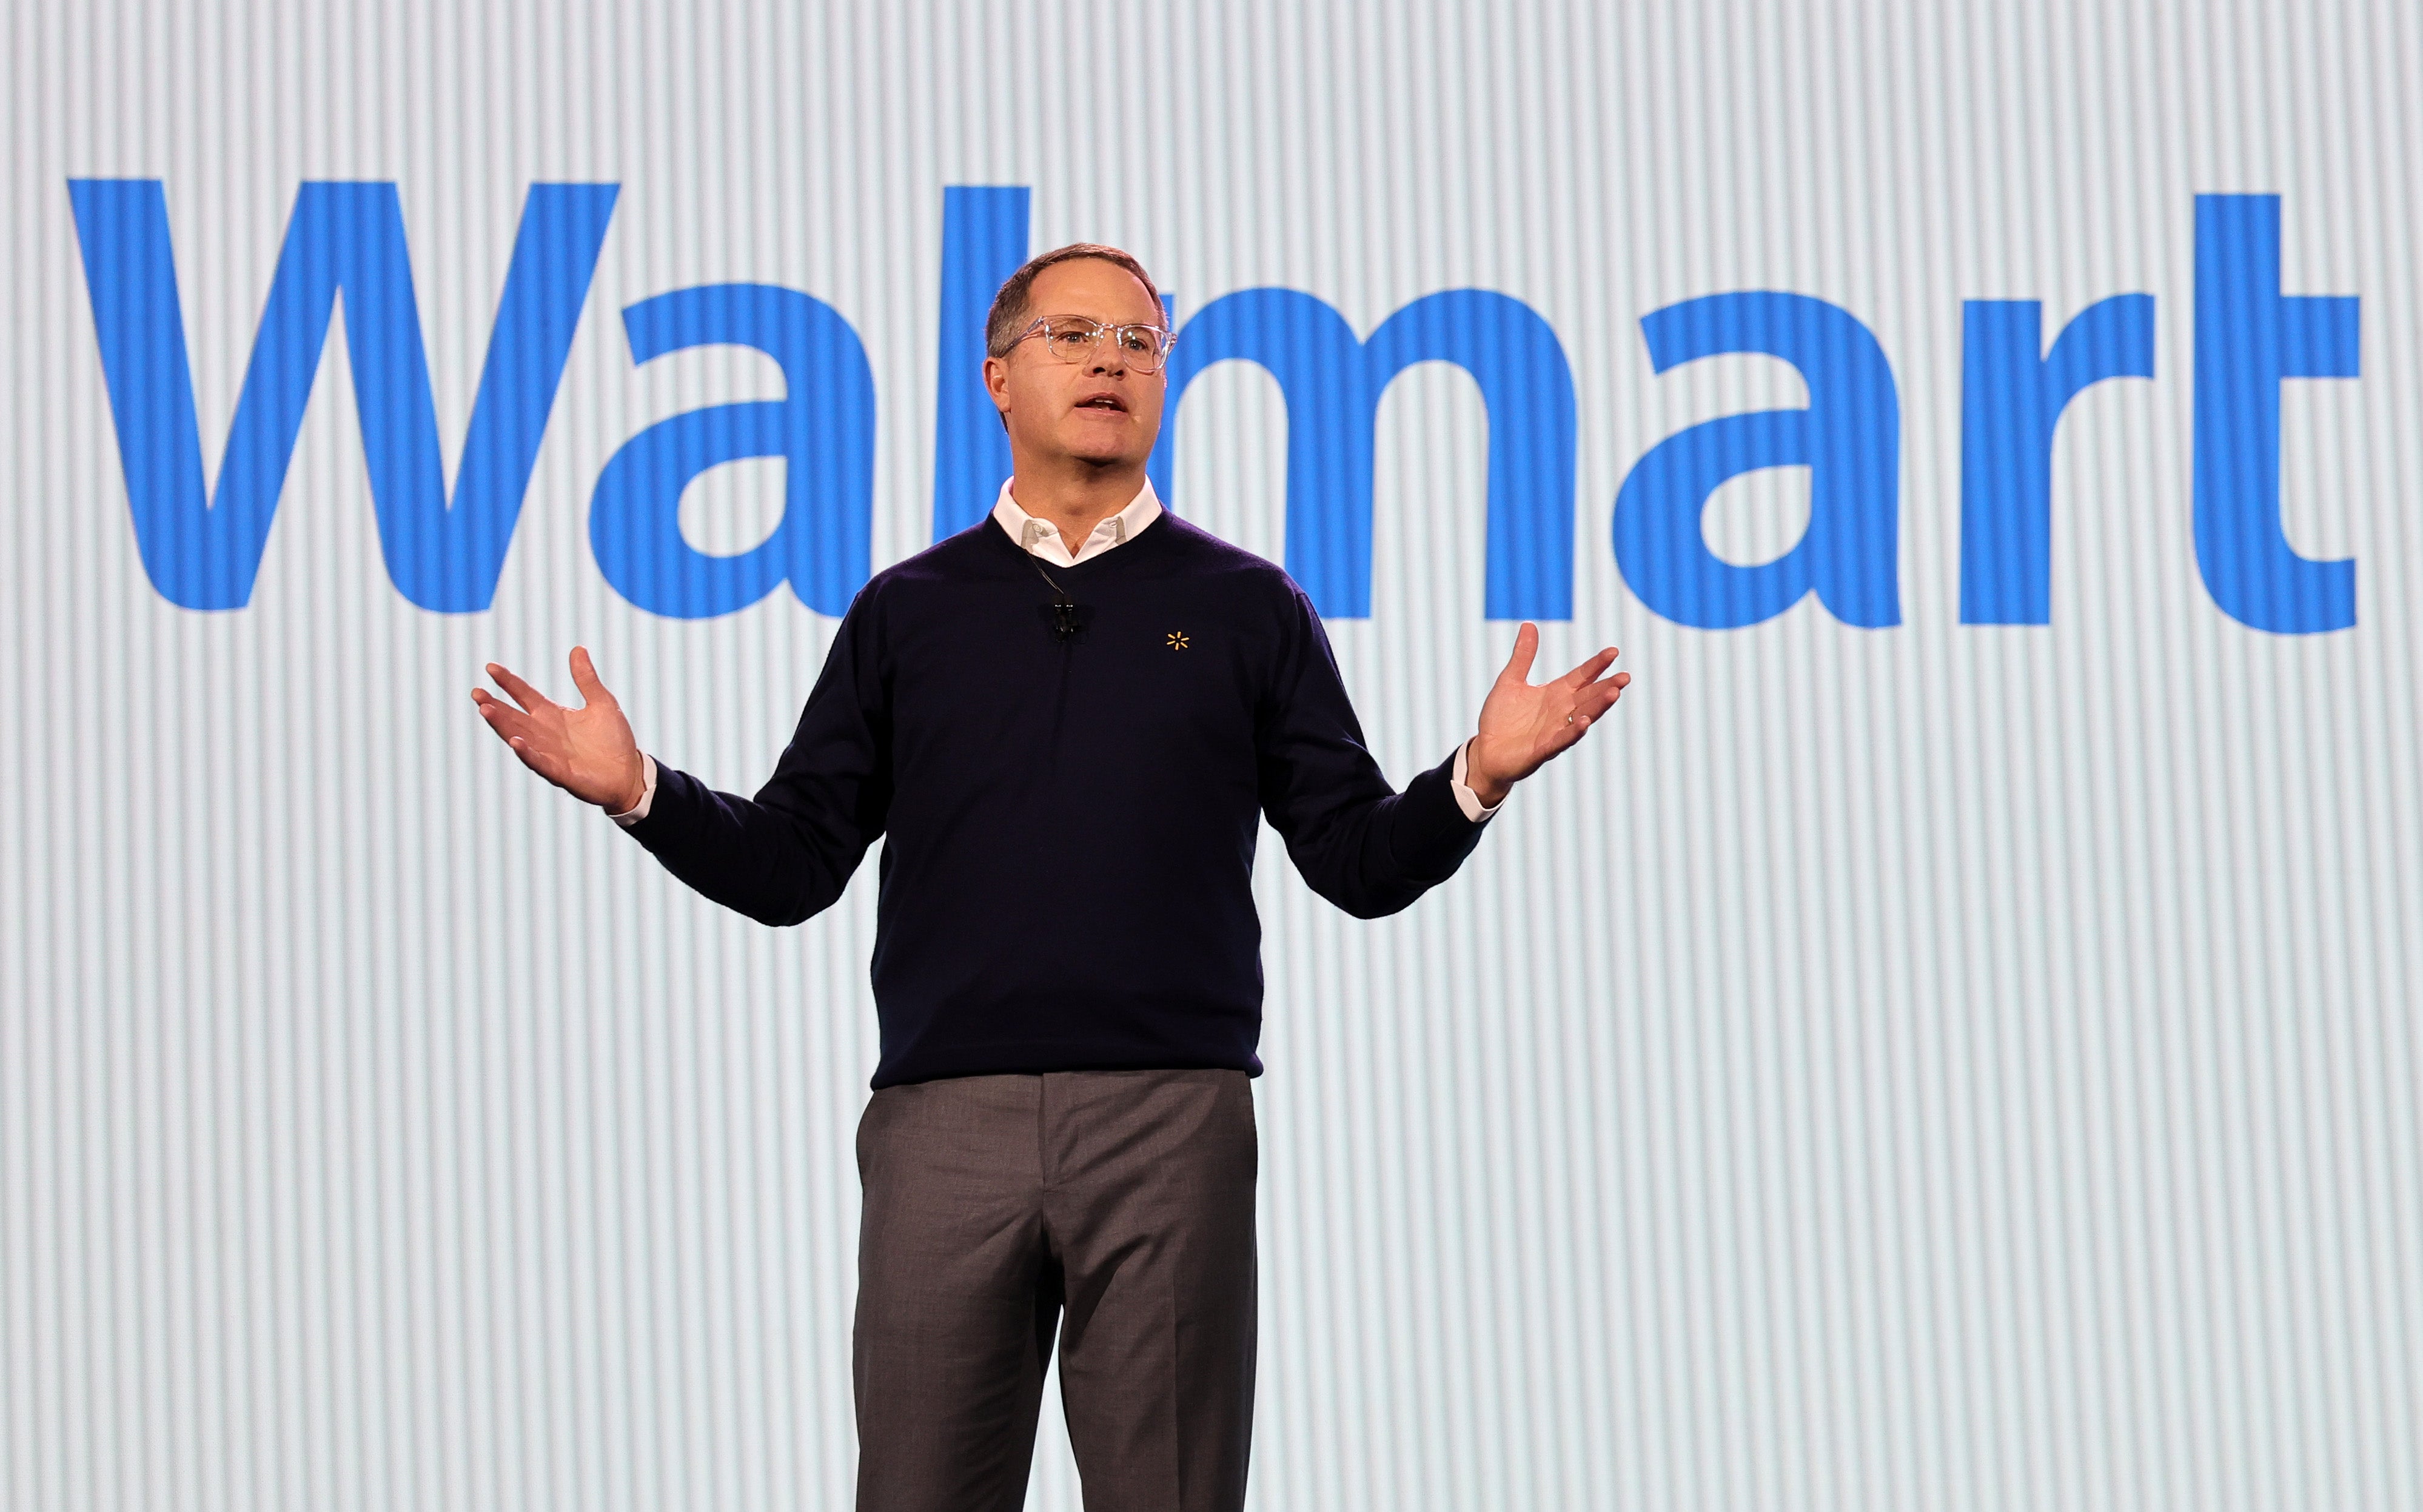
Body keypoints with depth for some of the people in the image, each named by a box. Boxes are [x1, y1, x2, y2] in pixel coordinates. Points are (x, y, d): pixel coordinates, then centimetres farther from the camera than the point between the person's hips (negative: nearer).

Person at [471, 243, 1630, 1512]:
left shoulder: (1246, 607, 12)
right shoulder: (906, 610, 14)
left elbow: (1362, 865, 7)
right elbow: (789, 868, 10)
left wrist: (1476, 778, -11)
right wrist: (636, 791, -5)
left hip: (1171, 1122, -1)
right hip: (944, 1122, 1)